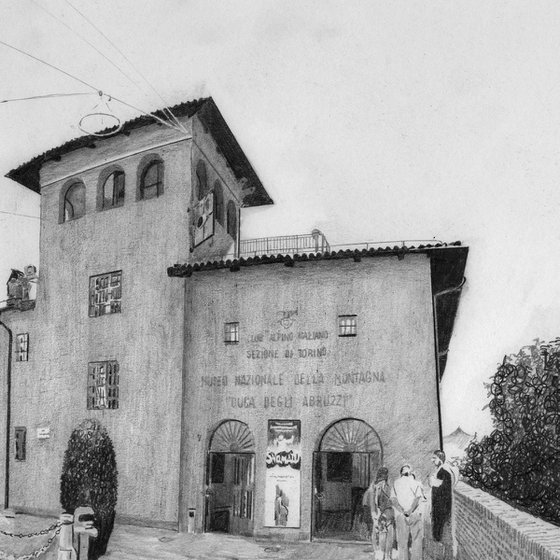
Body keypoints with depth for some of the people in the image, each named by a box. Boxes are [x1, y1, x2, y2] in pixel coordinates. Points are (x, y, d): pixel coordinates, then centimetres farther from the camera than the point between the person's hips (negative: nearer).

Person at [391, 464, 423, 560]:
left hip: (400, 515, 1)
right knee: (416, 539, 5)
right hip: (415, 515, -1)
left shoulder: (395, 483, 8)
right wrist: (410, 510, -14)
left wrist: (402, 511, -10)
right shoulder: (415, 483, 5)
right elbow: (417, 498, -7)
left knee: (402, 541, 6)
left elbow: (393, 499, -3)